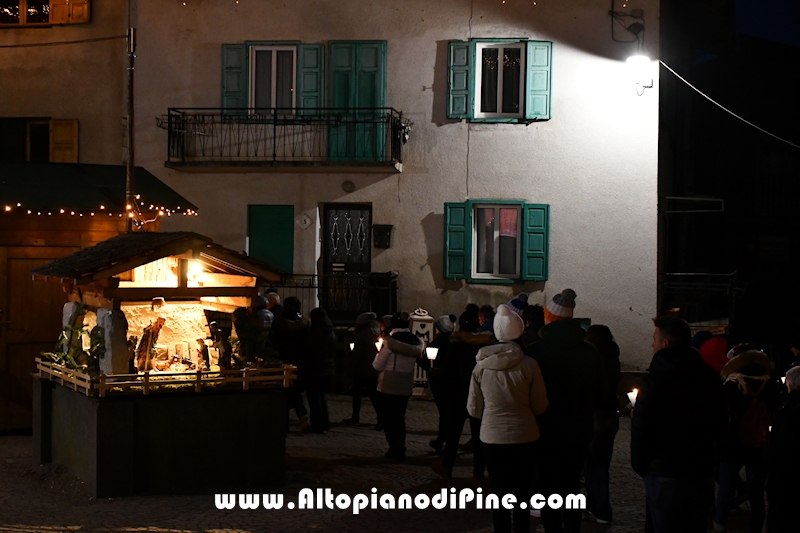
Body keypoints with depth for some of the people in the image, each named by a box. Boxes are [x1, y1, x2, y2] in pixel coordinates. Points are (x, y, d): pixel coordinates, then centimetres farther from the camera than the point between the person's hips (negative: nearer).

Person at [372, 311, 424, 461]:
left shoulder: (391, 341, -15)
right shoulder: (417, 342, -1)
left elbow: (377, 366, -12)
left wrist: (379, 353, 6)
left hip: (388, 387, -5)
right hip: (406, 387, 5)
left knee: (387, 417, 6)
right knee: (399, 417, 17)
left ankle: (395, 445, -8)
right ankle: (400, 449, 18)